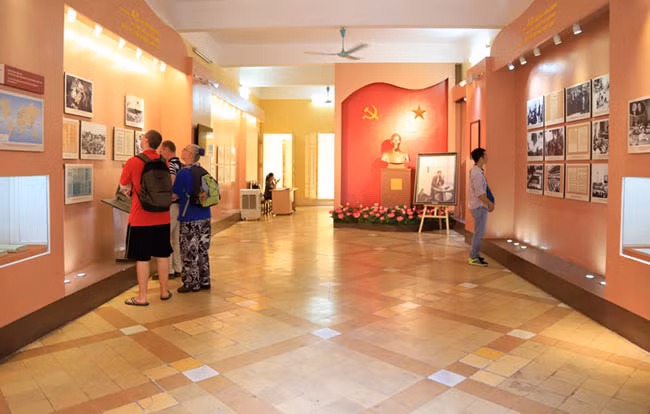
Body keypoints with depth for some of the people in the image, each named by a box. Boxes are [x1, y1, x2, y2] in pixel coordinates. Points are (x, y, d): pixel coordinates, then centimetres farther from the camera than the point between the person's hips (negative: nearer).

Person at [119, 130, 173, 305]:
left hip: (140, 217, -4)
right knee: (162, 254, 13)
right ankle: (164, 291, 24)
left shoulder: (133, 162, -10)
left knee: (142, 257, 3)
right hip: (162, 216, 4)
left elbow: (124, 187, 2)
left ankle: (142, 297, 10)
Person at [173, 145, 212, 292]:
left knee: (190, 252, 4)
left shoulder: (184, 172, -13)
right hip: (205, 216, 7)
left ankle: (192, 283, 13)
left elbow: (174, 194, -9)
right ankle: (204, 281, 23)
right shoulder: (203, 172, 9)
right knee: (202, 250, 14)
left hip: (190, 218, -7)